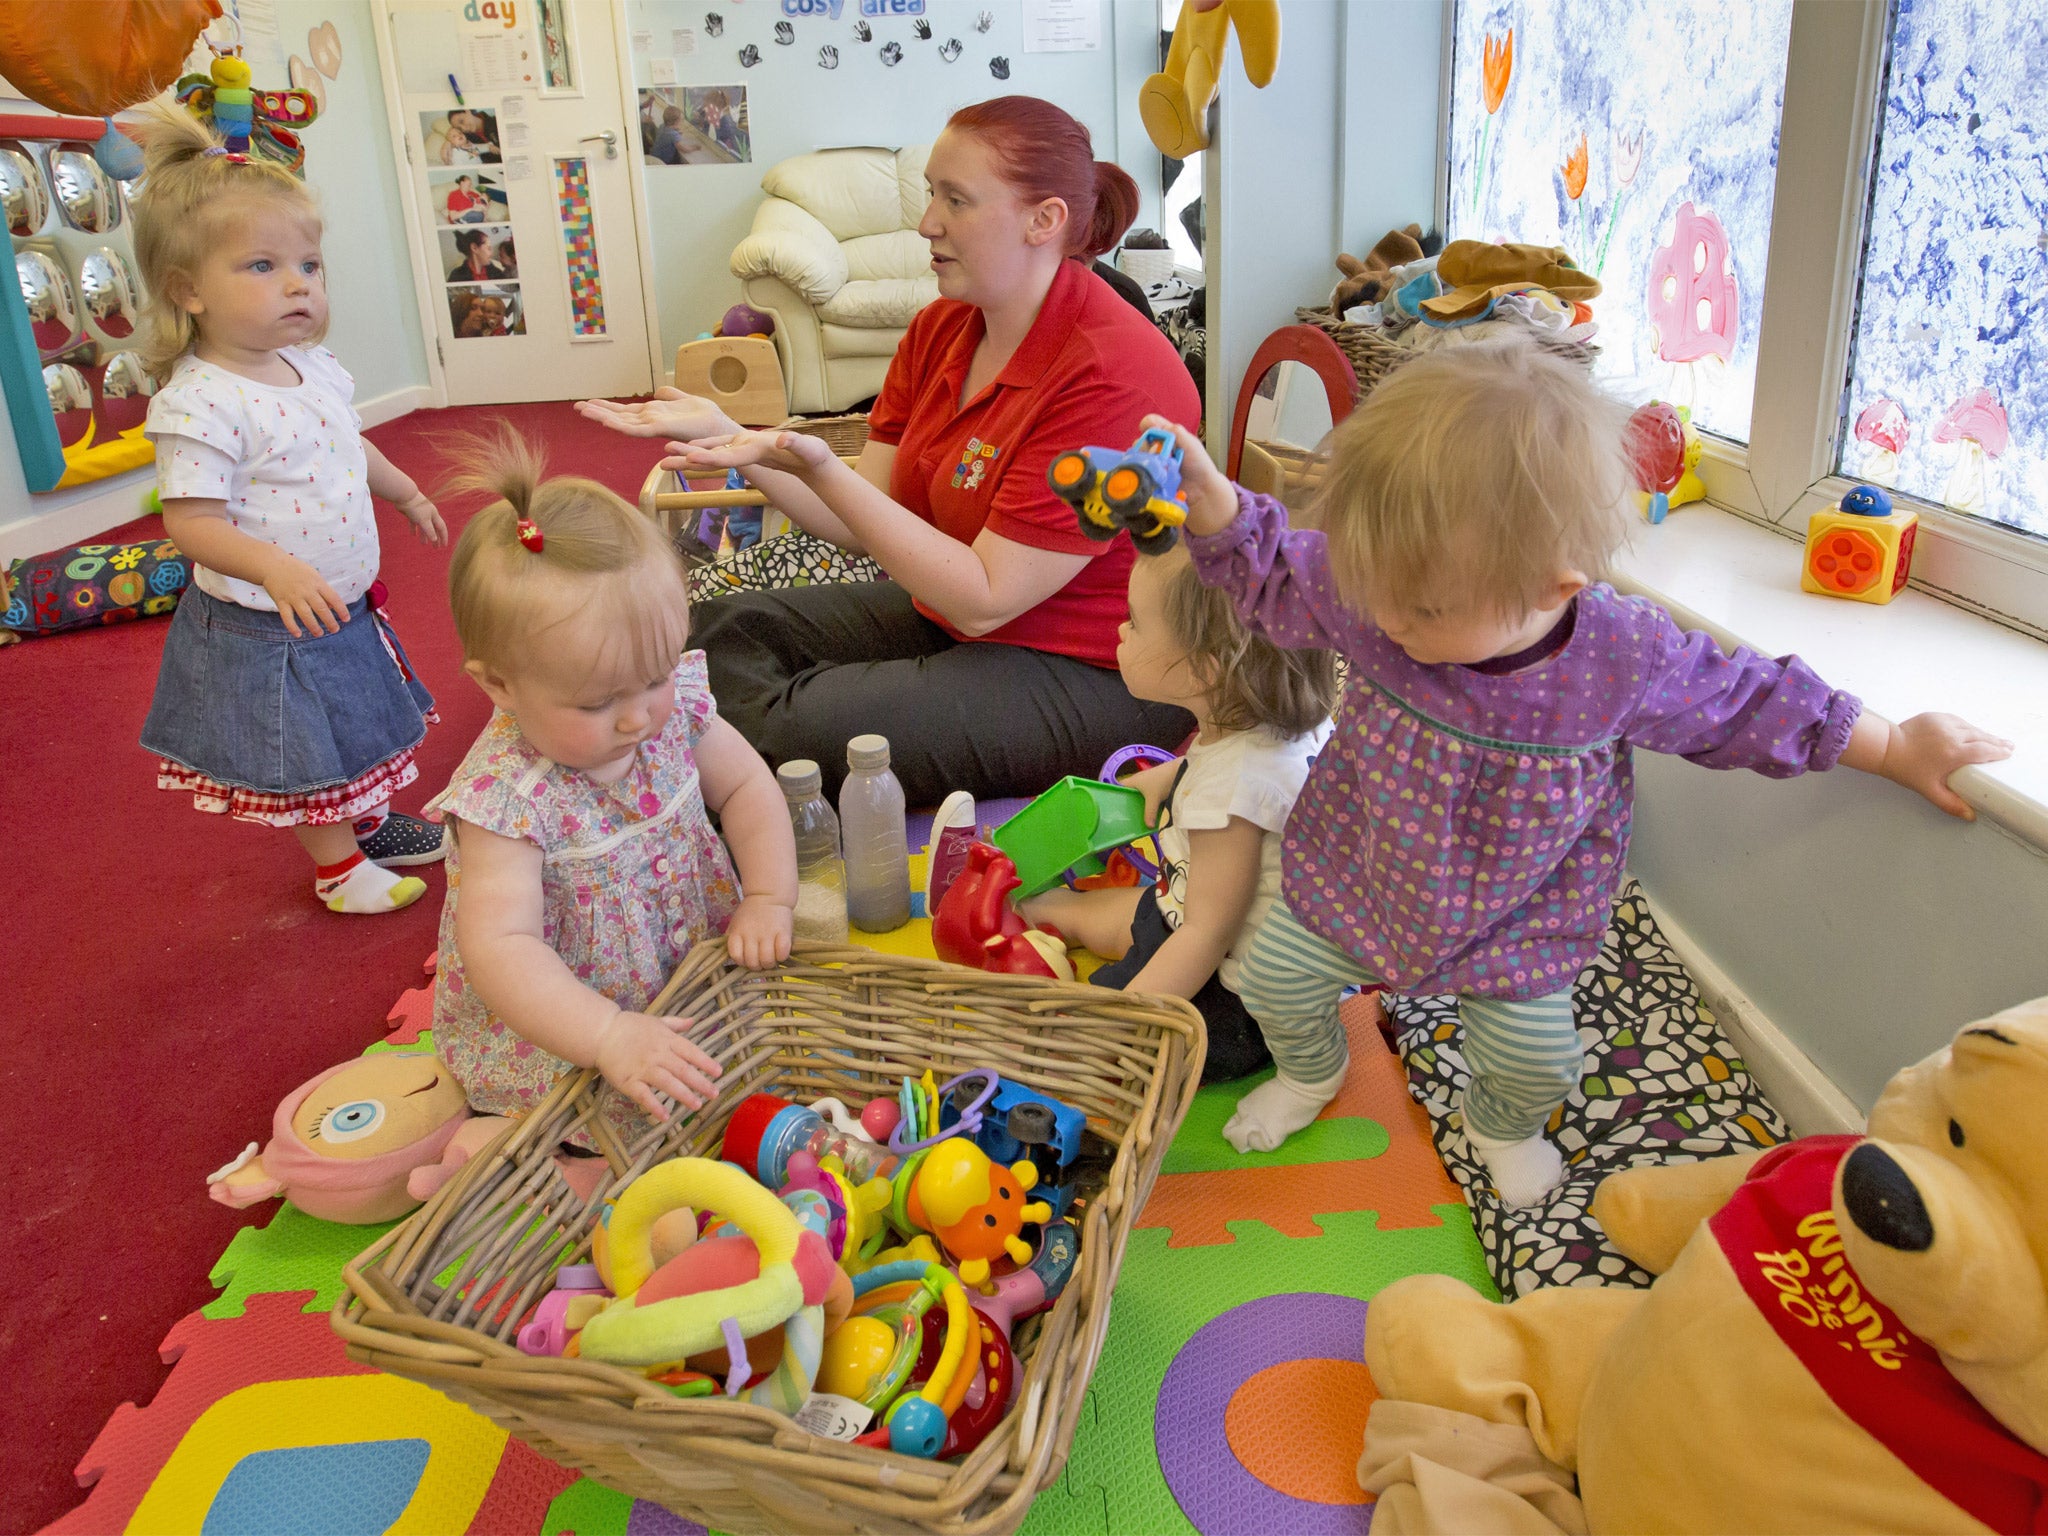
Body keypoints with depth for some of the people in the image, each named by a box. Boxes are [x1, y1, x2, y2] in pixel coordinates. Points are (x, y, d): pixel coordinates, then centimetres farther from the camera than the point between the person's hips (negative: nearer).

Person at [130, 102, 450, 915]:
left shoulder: (315, 369, 0)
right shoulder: (198, 403, -26)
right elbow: (191, 521, -27)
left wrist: (407, 493, 29)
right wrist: (275, 568, -39)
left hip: (343, 606, 8)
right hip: (268, 628, -8)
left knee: (359, 728, 25)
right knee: (307, 756, 11)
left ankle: (374, 823, 48)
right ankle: (338, 867, 31)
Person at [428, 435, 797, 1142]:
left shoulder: (673, 705, -12)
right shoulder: (506, 795, -30)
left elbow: (746, 784, 2)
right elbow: (498, 945, -36)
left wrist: (768, 899, -11)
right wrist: (611, 1038, -48)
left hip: (694, 962, 7)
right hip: (559, 1024, -6)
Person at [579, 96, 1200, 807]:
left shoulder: (1112, 375, -24)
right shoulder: (940, 328, 3)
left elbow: (984, 600, -26)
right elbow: (862, 522, 1)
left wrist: (818, 469, -31)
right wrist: (727, 435, -10)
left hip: (1093, 675, -8)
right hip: (948, 611, 9)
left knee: (800, 726, -24)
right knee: (721, 628, 2)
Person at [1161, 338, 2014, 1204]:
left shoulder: (1629, 659, -28)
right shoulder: (1375, 596, -26)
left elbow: (1749, 702, -10)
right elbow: (1275, 576, -9)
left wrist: (1897, 749, -2)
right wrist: (1209, 500, -26)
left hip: (1511, 921, -1)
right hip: (1355, 872, 2)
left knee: (1535, 1063, 5)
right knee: (1273, 980, 9)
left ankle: (1501, 1125, 44)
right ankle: (1309, 1075, 45)